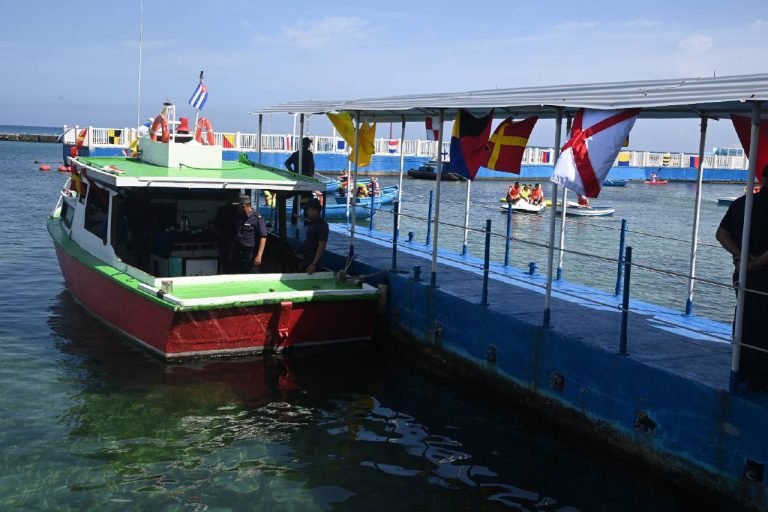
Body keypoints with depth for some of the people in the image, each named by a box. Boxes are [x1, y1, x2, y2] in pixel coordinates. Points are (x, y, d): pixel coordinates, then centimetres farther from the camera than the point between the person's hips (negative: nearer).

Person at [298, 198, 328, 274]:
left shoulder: (322, 225, -16)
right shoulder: (312, 223, 11)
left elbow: (321, 246, -21)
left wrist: (314, 264, -26)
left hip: (312, 260, -9)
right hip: (305, 259, 9)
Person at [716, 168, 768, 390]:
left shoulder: (740, 203, 4)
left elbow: (721, 234, 5)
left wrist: (742, 256, -2)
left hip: (742, 274, 7)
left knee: (743, 322, 18)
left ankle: (742, 372, 30)